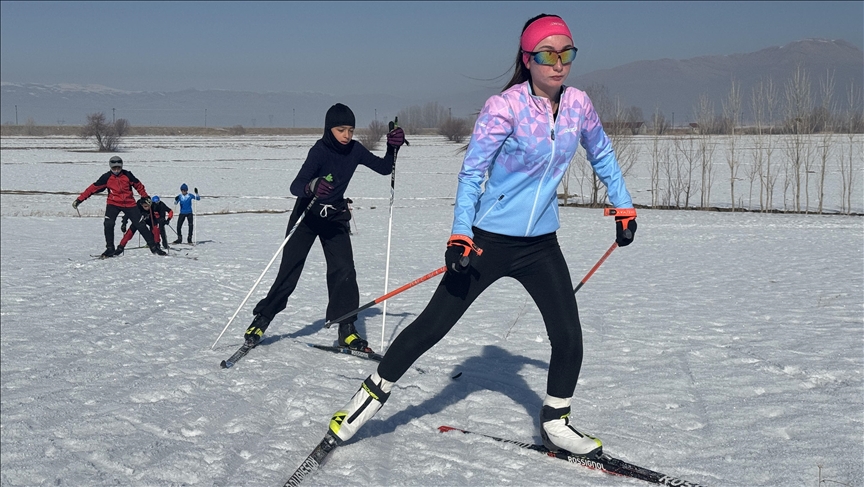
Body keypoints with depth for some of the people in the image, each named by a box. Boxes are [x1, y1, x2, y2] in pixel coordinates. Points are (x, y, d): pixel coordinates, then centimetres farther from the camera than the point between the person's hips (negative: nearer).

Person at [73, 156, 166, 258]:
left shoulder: (127, 175, -7)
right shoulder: (106, 177, -7)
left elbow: (138, 185, 7)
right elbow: (93, 188, -6)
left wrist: (146, 197, 12)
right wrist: (79, 199, -8)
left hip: (129, 204, 0)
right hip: (113, 204, 0)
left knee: (140, 225, -2)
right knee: (108, 224, -19)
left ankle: (153, 246, 8)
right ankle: (110, 249, -5)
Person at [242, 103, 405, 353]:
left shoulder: (355, 150, -7)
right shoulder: (320, 151, -23)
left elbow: (384, 168, 2)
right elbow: (295, 186, -34)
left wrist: (392, 148, -16)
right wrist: (312, 187, -56)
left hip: (336, 217, 4)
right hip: (307, 214, -4)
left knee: (344, 271, -8)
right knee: (289, 271, -4)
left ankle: (346, 329, -1)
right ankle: (261, 320, 10)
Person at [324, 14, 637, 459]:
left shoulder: (577, 104, -2)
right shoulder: (504, 107, -18)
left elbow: (602, 156, 16)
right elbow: (471, 173, -15)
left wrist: (623, 207, 17)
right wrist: (460, 235, -23)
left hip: (541, 244, 5)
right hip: (490, 241, -4)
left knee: (569, 338, 2)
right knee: (433, 325, 0)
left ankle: (555, 424, 23)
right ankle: (373, 394, 18)